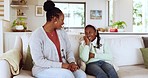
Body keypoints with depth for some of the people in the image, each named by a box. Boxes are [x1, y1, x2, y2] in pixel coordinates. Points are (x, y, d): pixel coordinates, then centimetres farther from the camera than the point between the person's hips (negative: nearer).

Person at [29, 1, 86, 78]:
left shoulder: (62, 32, 6)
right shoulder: (36, 35, -13)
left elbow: (69, 50, 9)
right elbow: (39, 61, -18)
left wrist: (72, 62, -12)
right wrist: (61, 65, -21)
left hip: (64, 67, 5)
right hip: (43, 69, -5)